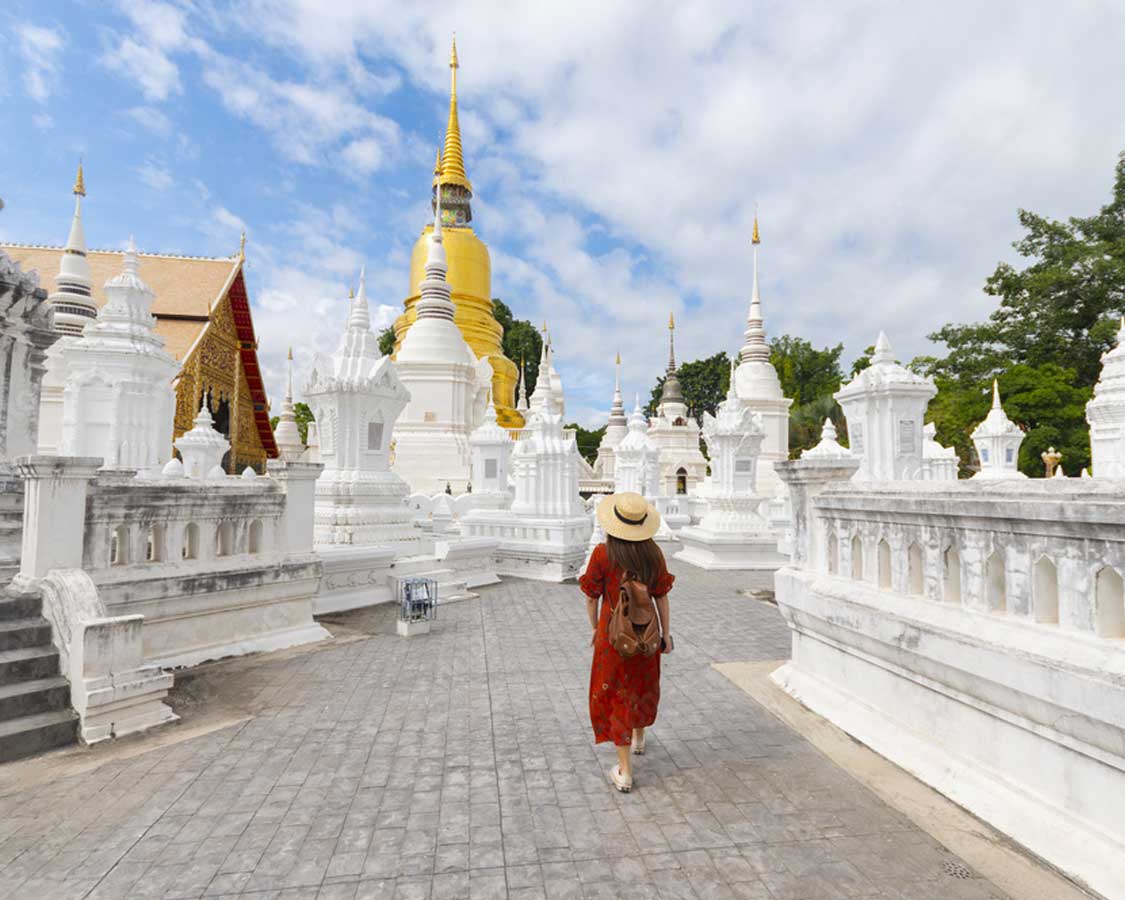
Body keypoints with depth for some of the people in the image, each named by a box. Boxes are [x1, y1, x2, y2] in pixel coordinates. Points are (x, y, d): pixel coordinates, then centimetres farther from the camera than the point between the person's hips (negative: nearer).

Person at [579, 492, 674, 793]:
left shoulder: (602, 554, -17)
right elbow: (661, 596, -3)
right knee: (642, 686, 26)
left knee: (614, 696, 9)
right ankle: (638, 738, 51)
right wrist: (666, 633, 9)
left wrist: (595, 629, 8)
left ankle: (625, 772, 13)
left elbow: (591, 598, -8)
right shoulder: (653, 553, -9)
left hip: (612, 632, -3)